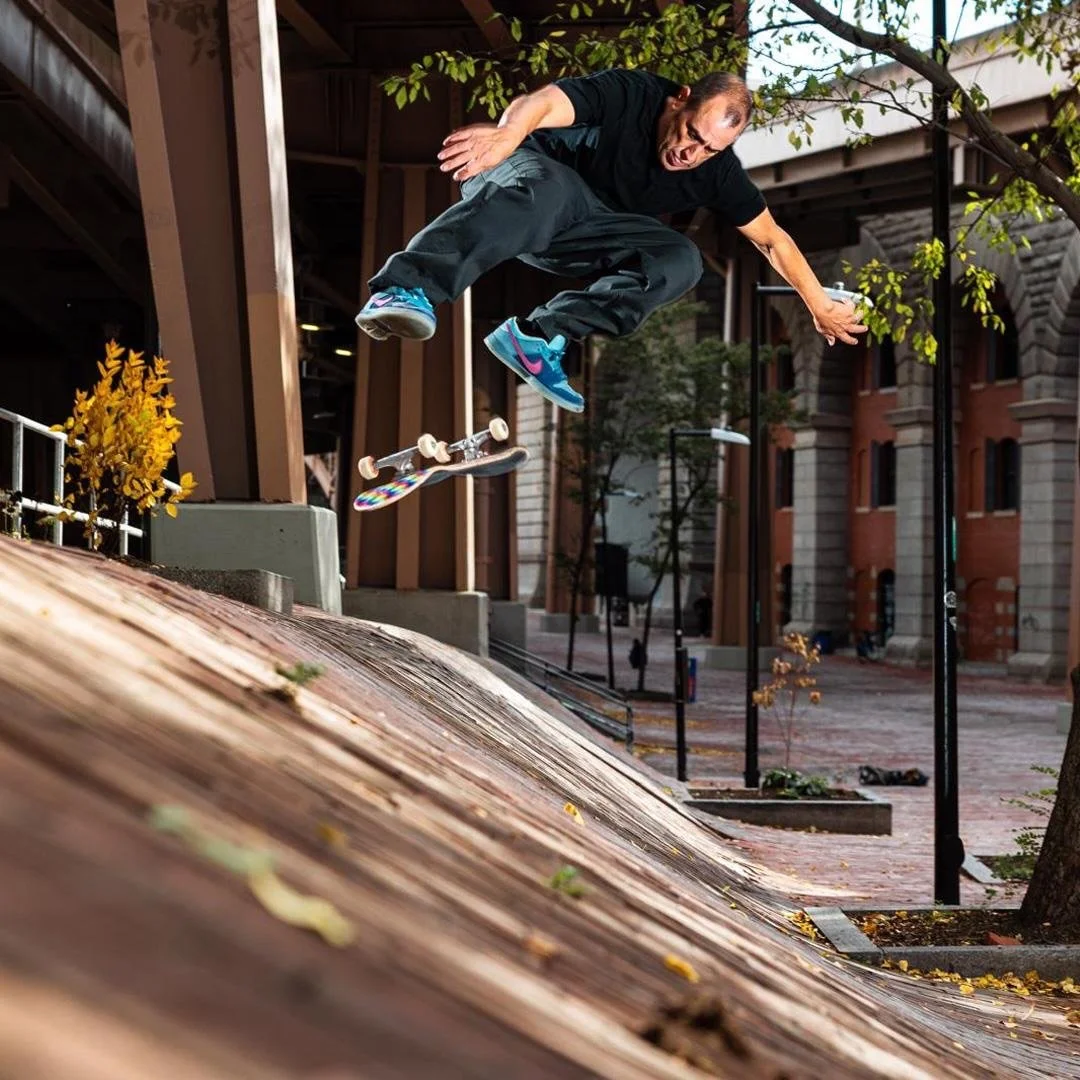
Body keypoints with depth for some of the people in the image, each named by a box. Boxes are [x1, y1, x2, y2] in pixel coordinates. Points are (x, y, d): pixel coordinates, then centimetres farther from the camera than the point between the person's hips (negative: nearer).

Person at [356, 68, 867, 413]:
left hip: (583, 231, 6)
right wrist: (508, 133, -57)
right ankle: (405, 290, -66)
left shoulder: (715, 170, 0)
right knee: (545, 188, -42)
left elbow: (772, 238, 10)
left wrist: (821, 306, 7)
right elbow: (540, 103, -35)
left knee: (681, 260, -18)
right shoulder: (630, 94, -18)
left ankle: (537, 336, -36)